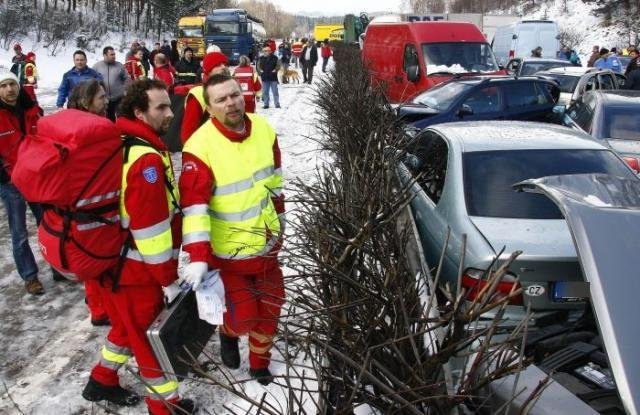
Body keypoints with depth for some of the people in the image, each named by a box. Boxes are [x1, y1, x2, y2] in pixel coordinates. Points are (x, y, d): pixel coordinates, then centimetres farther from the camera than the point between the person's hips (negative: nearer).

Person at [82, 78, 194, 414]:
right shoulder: (146, 159, -26)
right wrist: (170, 278, -17)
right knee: (152, 336, 8)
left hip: (112, 259, 9)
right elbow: (150, 226, -26)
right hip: (135, 268, -9)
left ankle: (102, 382, 45)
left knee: (130, 325, 27)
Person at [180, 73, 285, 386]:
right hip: (228, 251, -5)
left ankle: (259, 363, 41)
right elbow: (193, 205, -27)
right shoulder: (200, 146, -24)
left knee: (269, 308, 15)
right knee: (243, 316, -1)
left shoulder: (264, 129, -6)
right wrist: (197, 257, -33)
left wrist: (279, 217, 19)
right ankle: (229, 332, 37)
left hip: (267, 242, 5)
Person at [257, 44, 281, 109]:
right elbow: (258, 66, 13)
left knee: (275, 91, 1)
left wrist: (275, 70, -10)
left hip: (273, 77, -2)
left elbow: (278, 65, 3)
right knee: (265, 92, 6)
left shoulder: (274, 58, -1)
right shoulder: (261, 59, 5)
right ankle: (266, 104, 14)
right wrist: (260, 71, -3)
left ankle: (277, 104, 6)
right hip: (264, 78, 2)